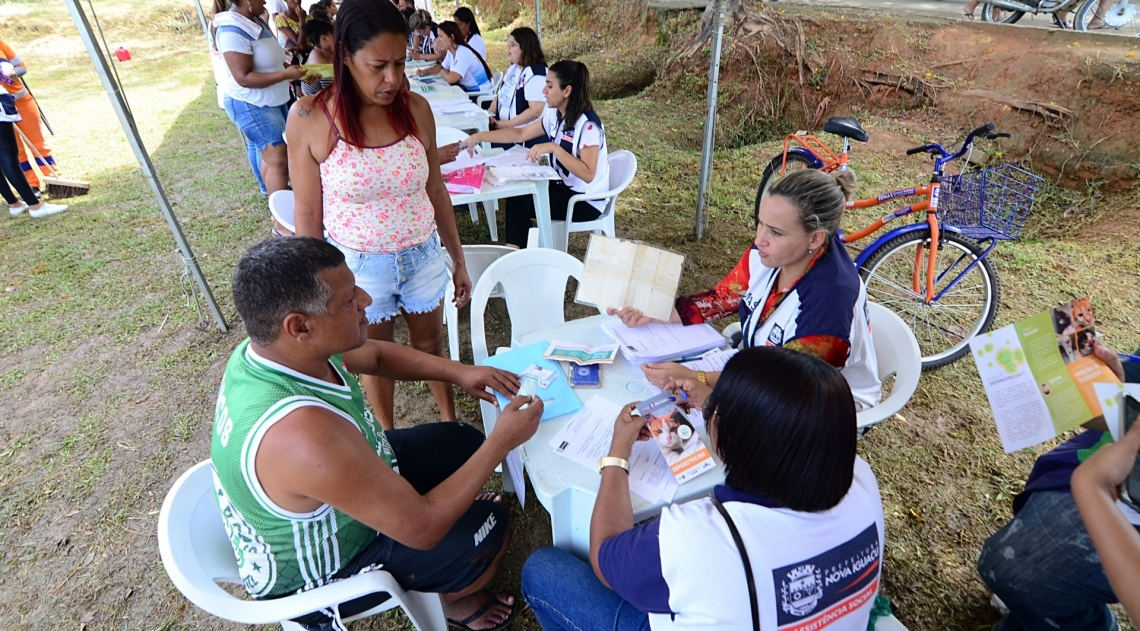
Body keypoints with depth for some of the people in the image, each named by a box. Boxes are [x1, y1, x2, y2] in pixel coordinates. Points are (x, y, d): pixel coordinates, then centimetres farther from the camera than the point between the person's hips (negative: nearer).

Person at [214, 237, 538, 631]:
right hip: (317, 571, -7)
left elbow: (376, 355, 4)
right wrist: (501, 442, -24)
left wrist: (458, 372, -9)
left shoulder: (274, 345, -17)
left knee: (463, 444, 12)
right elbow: (422, 528, -33)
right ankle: (453, 596, 30)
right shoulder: (302, 431, -44)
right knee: (491, 527, -4)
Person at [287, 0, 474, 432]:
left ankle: (450, 422, 47)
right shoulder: (310, 118, -16)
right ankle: (388, 440, 45)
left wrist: (459, 260, 7)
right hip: (358, 265, -2)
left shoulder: (416, 109, -8)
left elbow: (436, 192, 2)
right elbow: (307, 213, -8)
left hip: (423, 257, 2)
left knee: (431, 344, 22)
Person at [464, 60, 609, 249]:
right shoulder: (555, 115, 1)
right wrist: (479, 136, 1)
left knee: (521, 203, -12)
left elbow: (587, 174, -30)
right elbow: (520, 134, 7)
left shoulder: (587, 124, -24)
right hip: (566, 187, 8)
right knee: (516, 196, -3)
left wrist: (554, 148, -34)